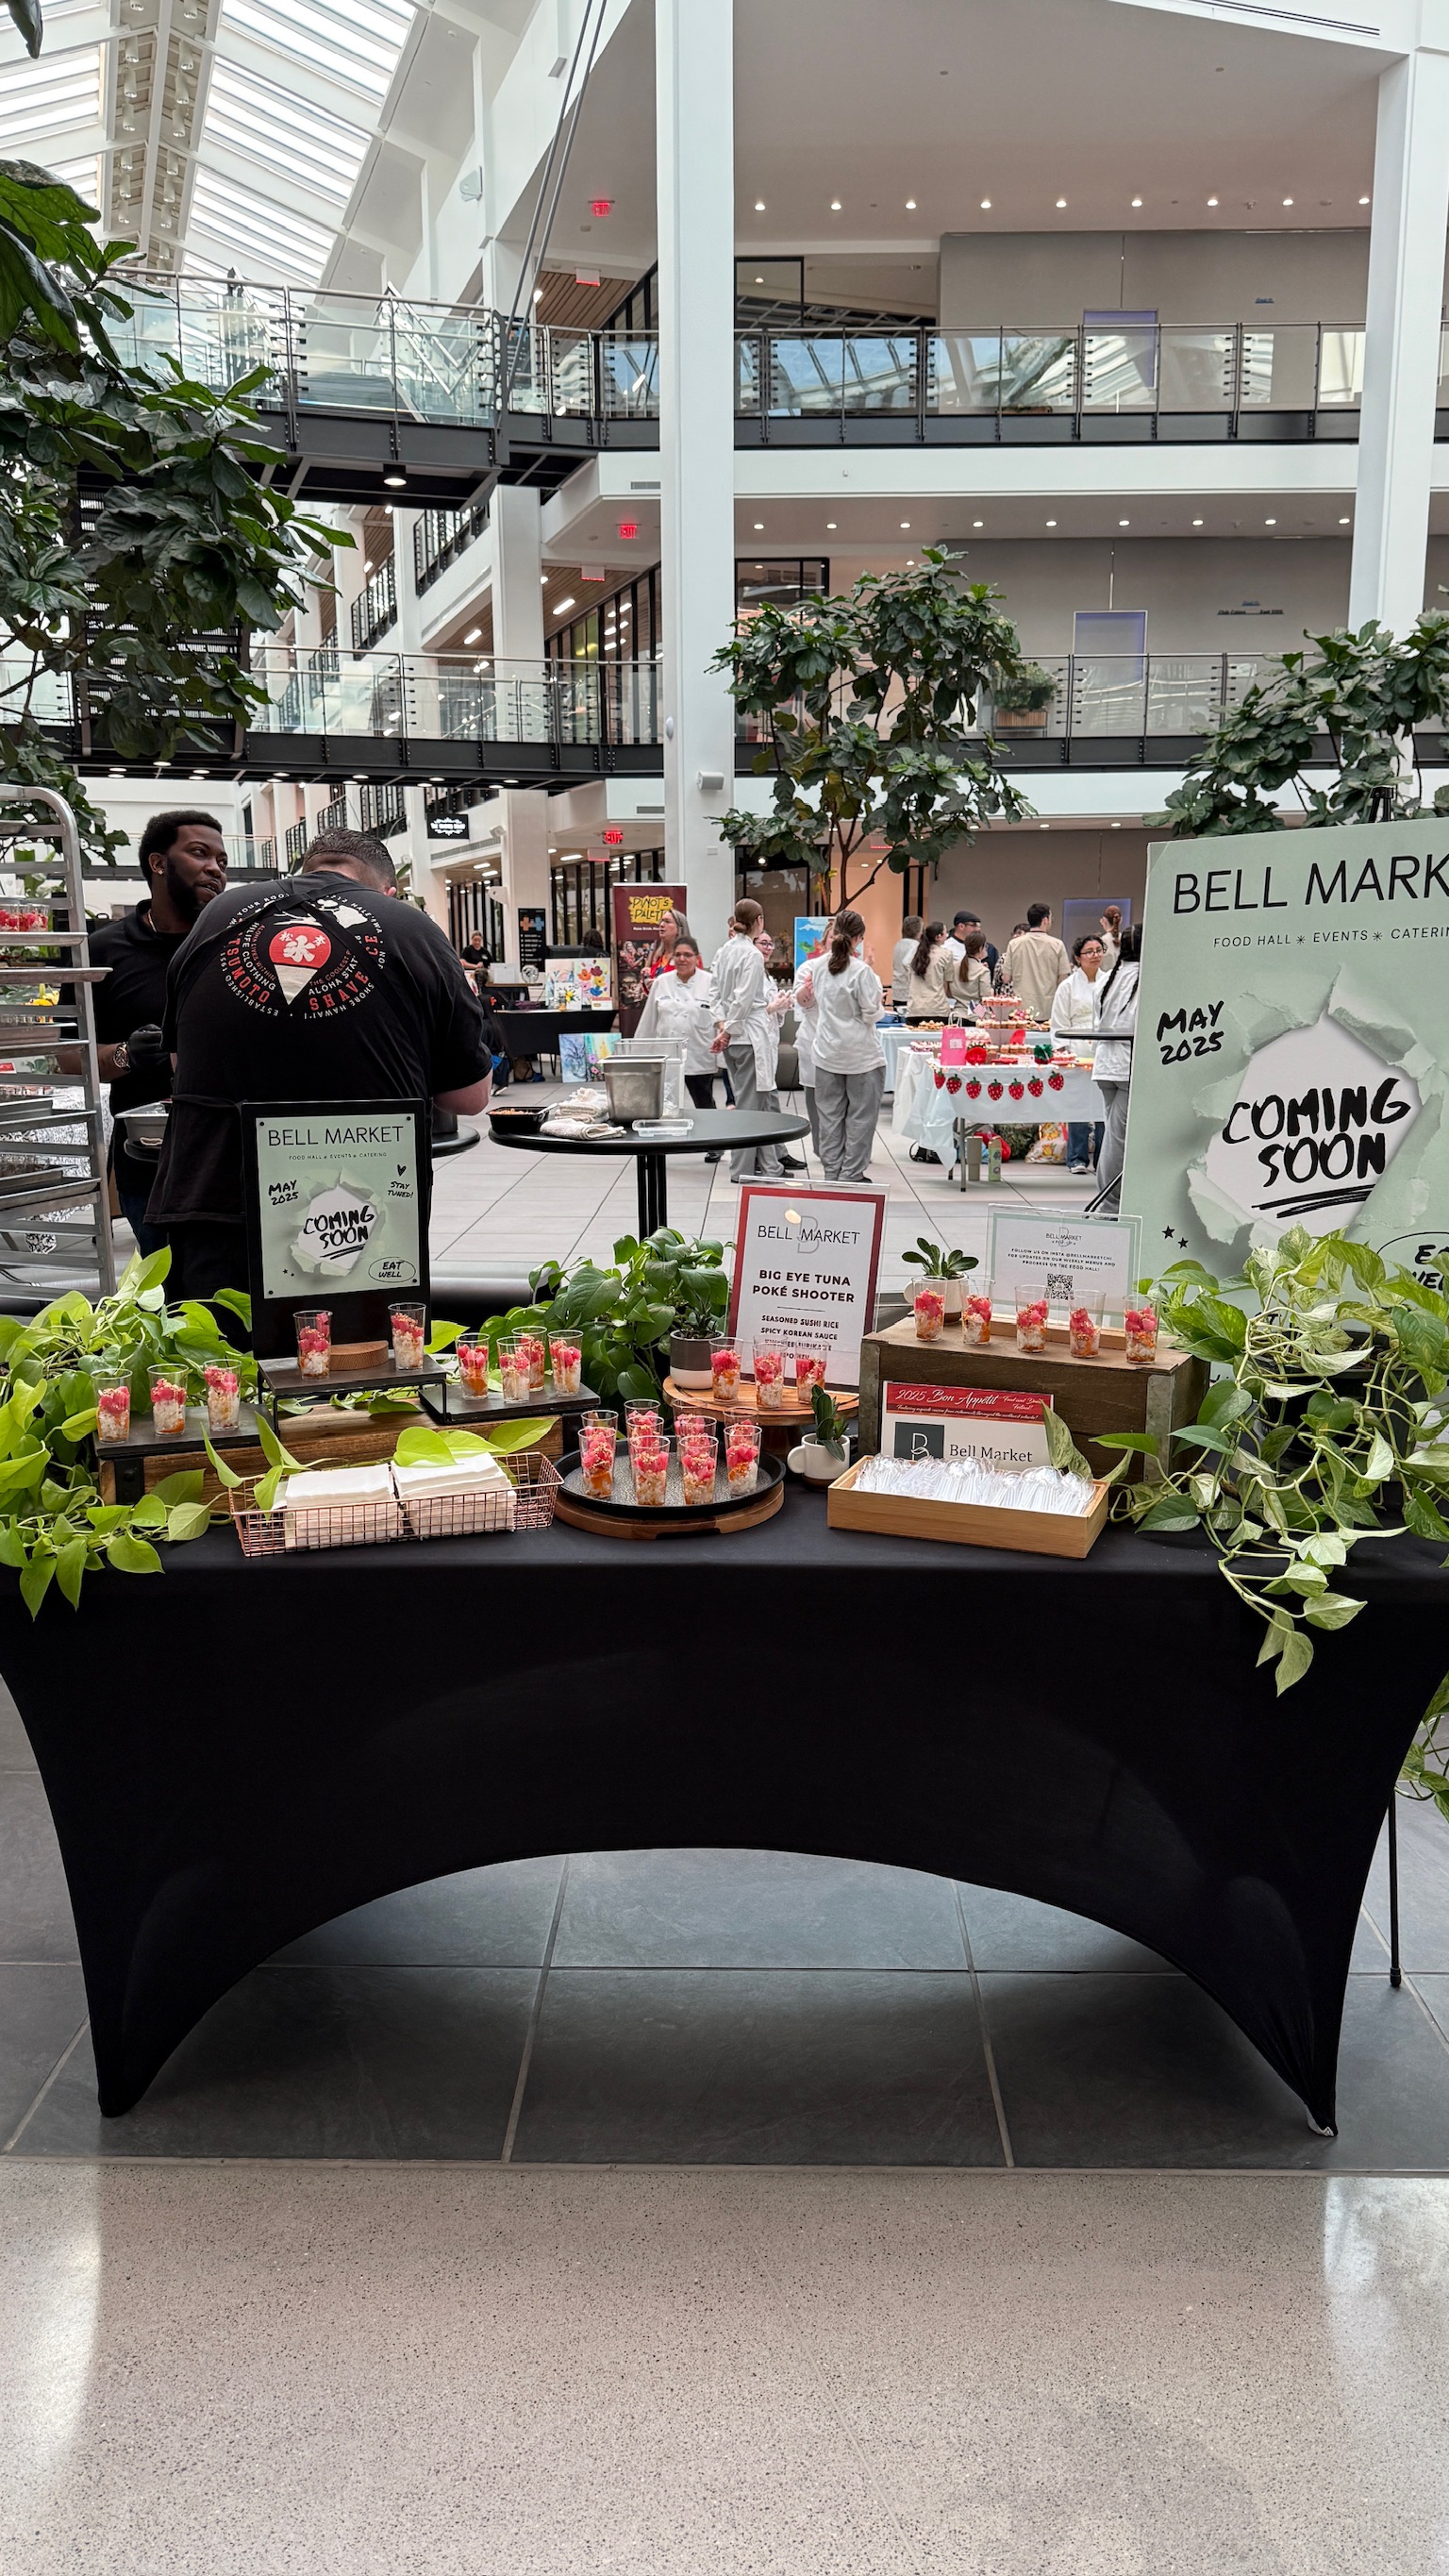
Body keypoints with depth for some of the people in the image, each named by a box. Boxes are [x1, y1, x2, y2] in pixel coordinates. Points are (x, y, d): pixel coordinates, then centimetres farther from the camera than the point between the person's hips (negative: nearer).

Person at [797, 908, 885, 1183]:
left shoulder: (819, 966, -2)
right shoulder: (861, 971, -19)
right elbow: (872, 1014, -15)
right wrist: (873, 978, -6)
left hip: (827, 1052, 5)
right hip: (861, 1053, -5)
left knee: (830, 1115, 13)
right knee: (860, 1116, 6)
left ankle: (832, 1172, 18)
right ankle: (851, 1174, 7)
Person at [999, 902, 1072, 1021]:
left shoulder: (1014, 944, -1)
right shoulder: (1057, 944, -4)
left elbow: (1006, 978, 1)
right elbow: (1063, 979, -3)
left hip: (1021, 1010, 1)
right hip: (1048, 1011, -1)